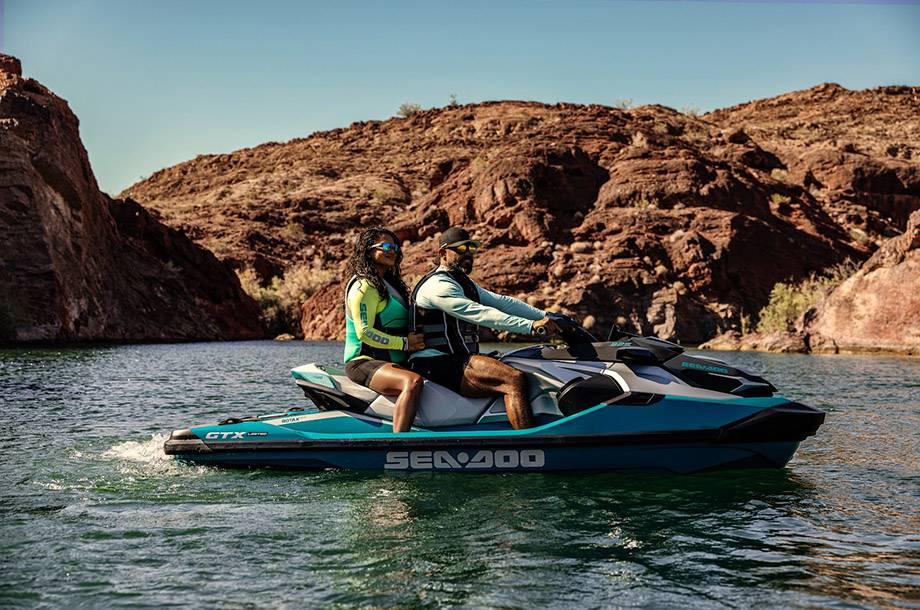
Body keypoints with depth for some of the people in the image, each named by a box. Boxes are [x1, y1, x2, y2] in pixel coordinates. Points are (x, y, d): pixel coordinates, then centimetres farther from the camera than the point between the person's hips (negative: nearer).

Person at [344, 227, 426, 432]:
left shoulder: (389, 283, 20)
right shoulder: (364, 286, -9)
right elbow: (364, 332, -19)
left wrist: (416, 337, 10)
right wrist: (404, 343, -18)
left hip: (393, 362, 10)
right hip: (364, 363, -10)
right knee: (413, 381, -35)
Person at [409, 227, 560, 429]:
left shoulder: (465, 283, 21)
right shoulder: (438, 285, -12)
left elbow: (502, 302, 14)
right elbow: (481, 315, -23)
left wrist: (546, 316, 3)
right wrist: (531, 325, -29)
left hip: (461, 359, 11)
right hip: (436, 365, -11)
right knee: (514, 379, -27)